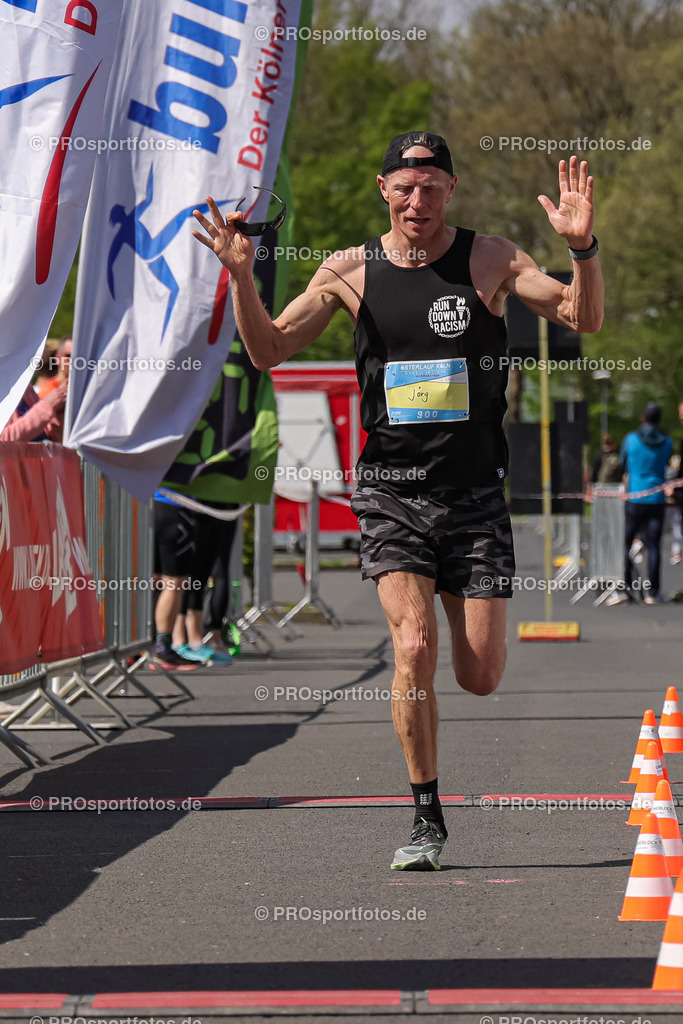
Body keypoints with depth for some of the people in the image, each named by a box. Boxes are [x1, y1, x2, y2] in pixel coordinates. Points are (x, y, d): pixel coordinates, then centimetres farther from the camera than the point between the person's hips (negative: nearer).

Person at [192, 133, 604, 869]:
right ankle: (427, 819, -2)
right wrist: (241, 276, -8)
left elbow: (583, 318, -7)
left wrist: (582, 248, -25)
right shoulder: (352, 271, 3)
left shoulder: (489, 260, -1)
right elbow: (268, 351, 8)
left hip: (475, 495, 0)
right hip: (391, 494, 0)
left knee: (480, 677, -2)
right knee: (415, 651, -18)